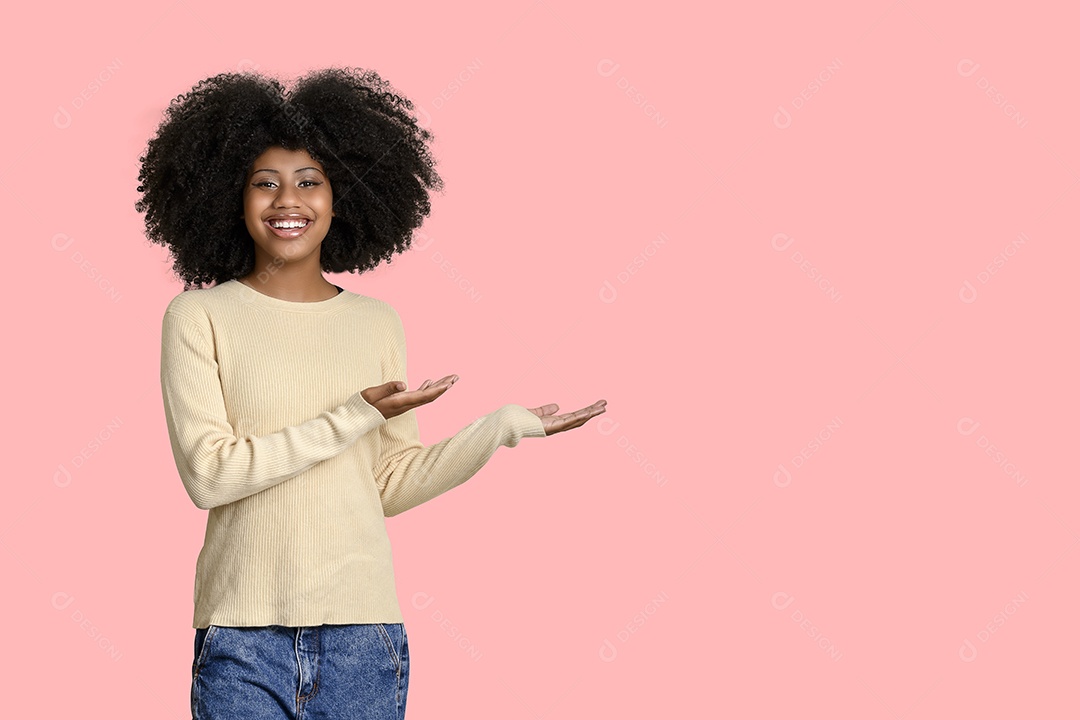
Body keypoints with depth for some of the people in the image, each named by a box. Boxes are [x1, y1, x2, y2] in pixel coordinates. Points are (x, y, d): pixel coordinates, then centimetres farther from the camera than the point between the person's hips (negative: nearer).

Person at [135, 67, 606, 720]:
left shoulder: (378, 323, 9)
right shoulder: (199, 317, 0)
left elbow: (391, 485, 10)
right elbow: (208, 473, -10)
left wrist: (503, 427, 0)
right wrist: (356, 416, -12)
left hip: (362, 626, 2)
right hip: (243, 634, -2)